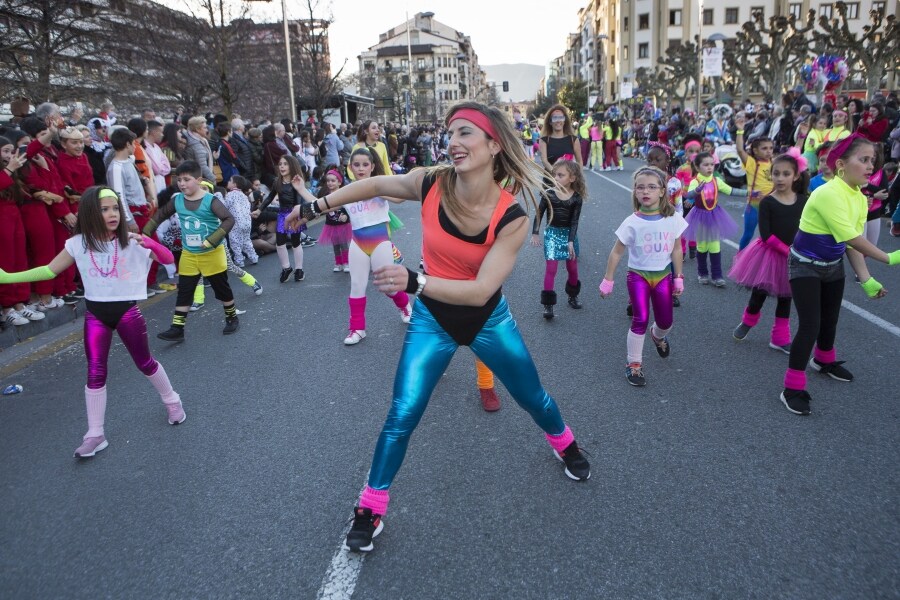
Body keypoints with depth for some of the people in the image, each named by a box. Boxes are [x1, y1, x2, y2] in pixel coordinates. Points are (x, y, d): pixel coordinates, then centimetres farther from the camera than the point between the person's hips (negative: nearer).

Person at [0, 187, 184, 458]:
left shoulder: (131, 241, -10)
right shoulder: (78, 244, -4)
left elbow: (168, 259, -15)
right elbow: (49, 270, 6)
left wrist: (150, 244, -34)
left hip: (127, 310, -2)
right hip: (95, 314, 2)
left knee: (145, 363, 12)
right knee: (95, 373, 2)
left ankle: (172, 401, 37)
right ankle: (95, 434, 11)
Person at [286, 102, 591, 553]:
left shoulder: (511, 217, -25)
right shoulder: (431, 182, -21)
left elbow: (481, 290, -33)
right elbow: (376, 185, -1)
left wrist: (414, 281, -46)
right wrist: (317, 206, 4)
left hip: (488, 320, 0)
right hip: (432, 320, 0)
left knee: (533, 397, 19)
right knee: (402, 416, -4)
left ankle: (566, 445, 53)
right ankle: (370, 508, 18)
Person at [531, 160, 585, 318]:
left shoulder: (577, 198, -9)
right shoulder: (549, 194, -9)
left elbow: (574, 221, -9)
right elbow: (539, 214, -1)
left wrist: (571, 241, -15)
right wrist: (535, 233, -3)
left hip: (569, 233, 1)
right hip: (552, 233, -1)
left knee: (572, 267, 13)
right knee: (551, 267, -8)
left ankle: (572, 296, 36)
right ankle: (548, 304, -5)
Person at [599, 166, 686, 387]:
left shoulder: (674, 219, -8)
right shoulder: (632, 223, -14)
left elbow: (676, 250, 2)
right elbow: (617, 252, -6)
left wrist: (678, 278, 4)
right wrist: (608, 280, -3)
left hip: (663, 275, 3)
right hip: (638, 276, -3)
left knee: (666, 322, 12)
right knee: (640, 320, -10)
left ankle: (658, 336, 50)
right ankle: (634, 365, 6)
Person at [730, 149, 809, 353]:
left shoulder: (802, 201, -3)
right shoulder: (767, 202, -13)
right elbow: (766, 235, -18)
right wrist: (788, 250, -22)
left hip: (793, 257, 3)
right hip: (769, 254, -3)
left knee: (785, 298, 13)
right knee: (759, 294, 11)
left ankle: (780, 338, 25)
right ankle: (748, 321, 40)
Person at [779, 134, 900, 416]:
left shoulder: (860, 199, -2)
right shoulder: (828, 194, -29)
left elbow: (853, 243, -3)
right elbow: (851, 239, -30)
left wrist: (866, 279, -10)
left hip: (833, 265, 8)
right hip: (805, 266, -8)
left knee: (831, 319, 21)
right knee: (810, 325, -12)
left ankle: (824, 360, 50)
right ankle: (792, 387, -2)